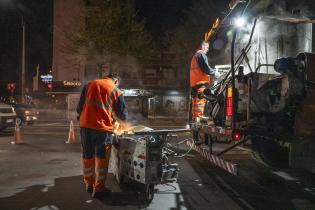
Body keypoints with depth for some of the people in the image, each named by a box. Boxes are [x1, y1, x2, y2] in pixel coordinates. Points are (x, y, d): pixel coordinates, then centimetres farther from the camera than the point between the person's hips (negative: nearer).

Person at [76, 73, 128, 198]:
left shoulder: (90, 84, 13)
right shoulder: (116, 91, 4)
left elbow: (80, 106, 12)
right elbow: (123, 115, 10)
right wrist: (122, 120, 30)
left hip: (85, 125, 4)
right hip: (103, 127, -3)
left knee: (87, 156, 17)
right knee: (101, 158, 8)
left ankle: (89, 184, 32)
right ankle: (98, 189, 14)